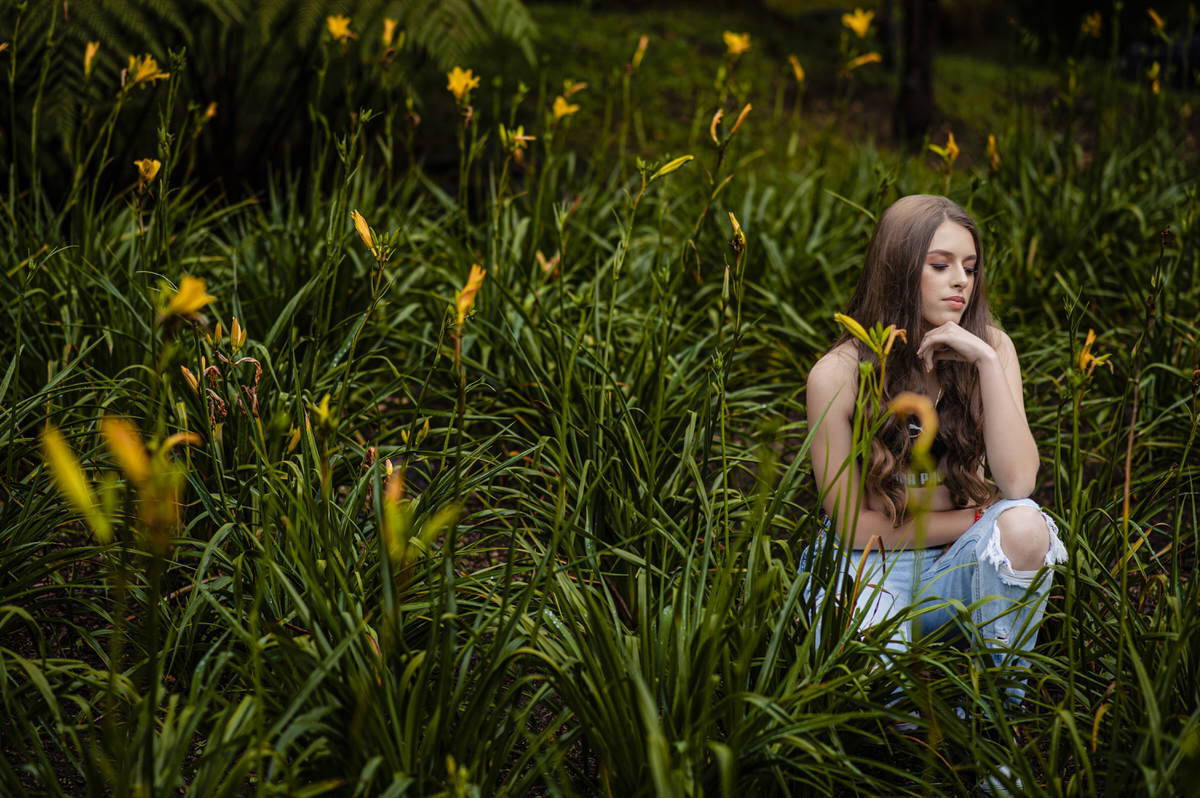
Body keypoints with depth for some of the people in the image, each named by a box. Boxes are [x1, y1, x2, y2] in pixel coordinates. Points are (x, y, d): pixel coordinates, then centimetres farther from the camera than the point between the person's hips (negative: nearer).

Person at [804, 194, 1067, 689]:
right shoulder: (837, 375, -12)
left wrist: (987, 363, -22)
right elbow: (854, 526, -9)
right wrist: (980, 519, -11)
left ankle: (1005, 699, -12)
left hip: (961, 572, 3)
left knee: (1025, 524, -31)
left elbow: (1018, 483, -17)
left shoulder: (990, 349, -4)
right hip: (872, 568, -3)